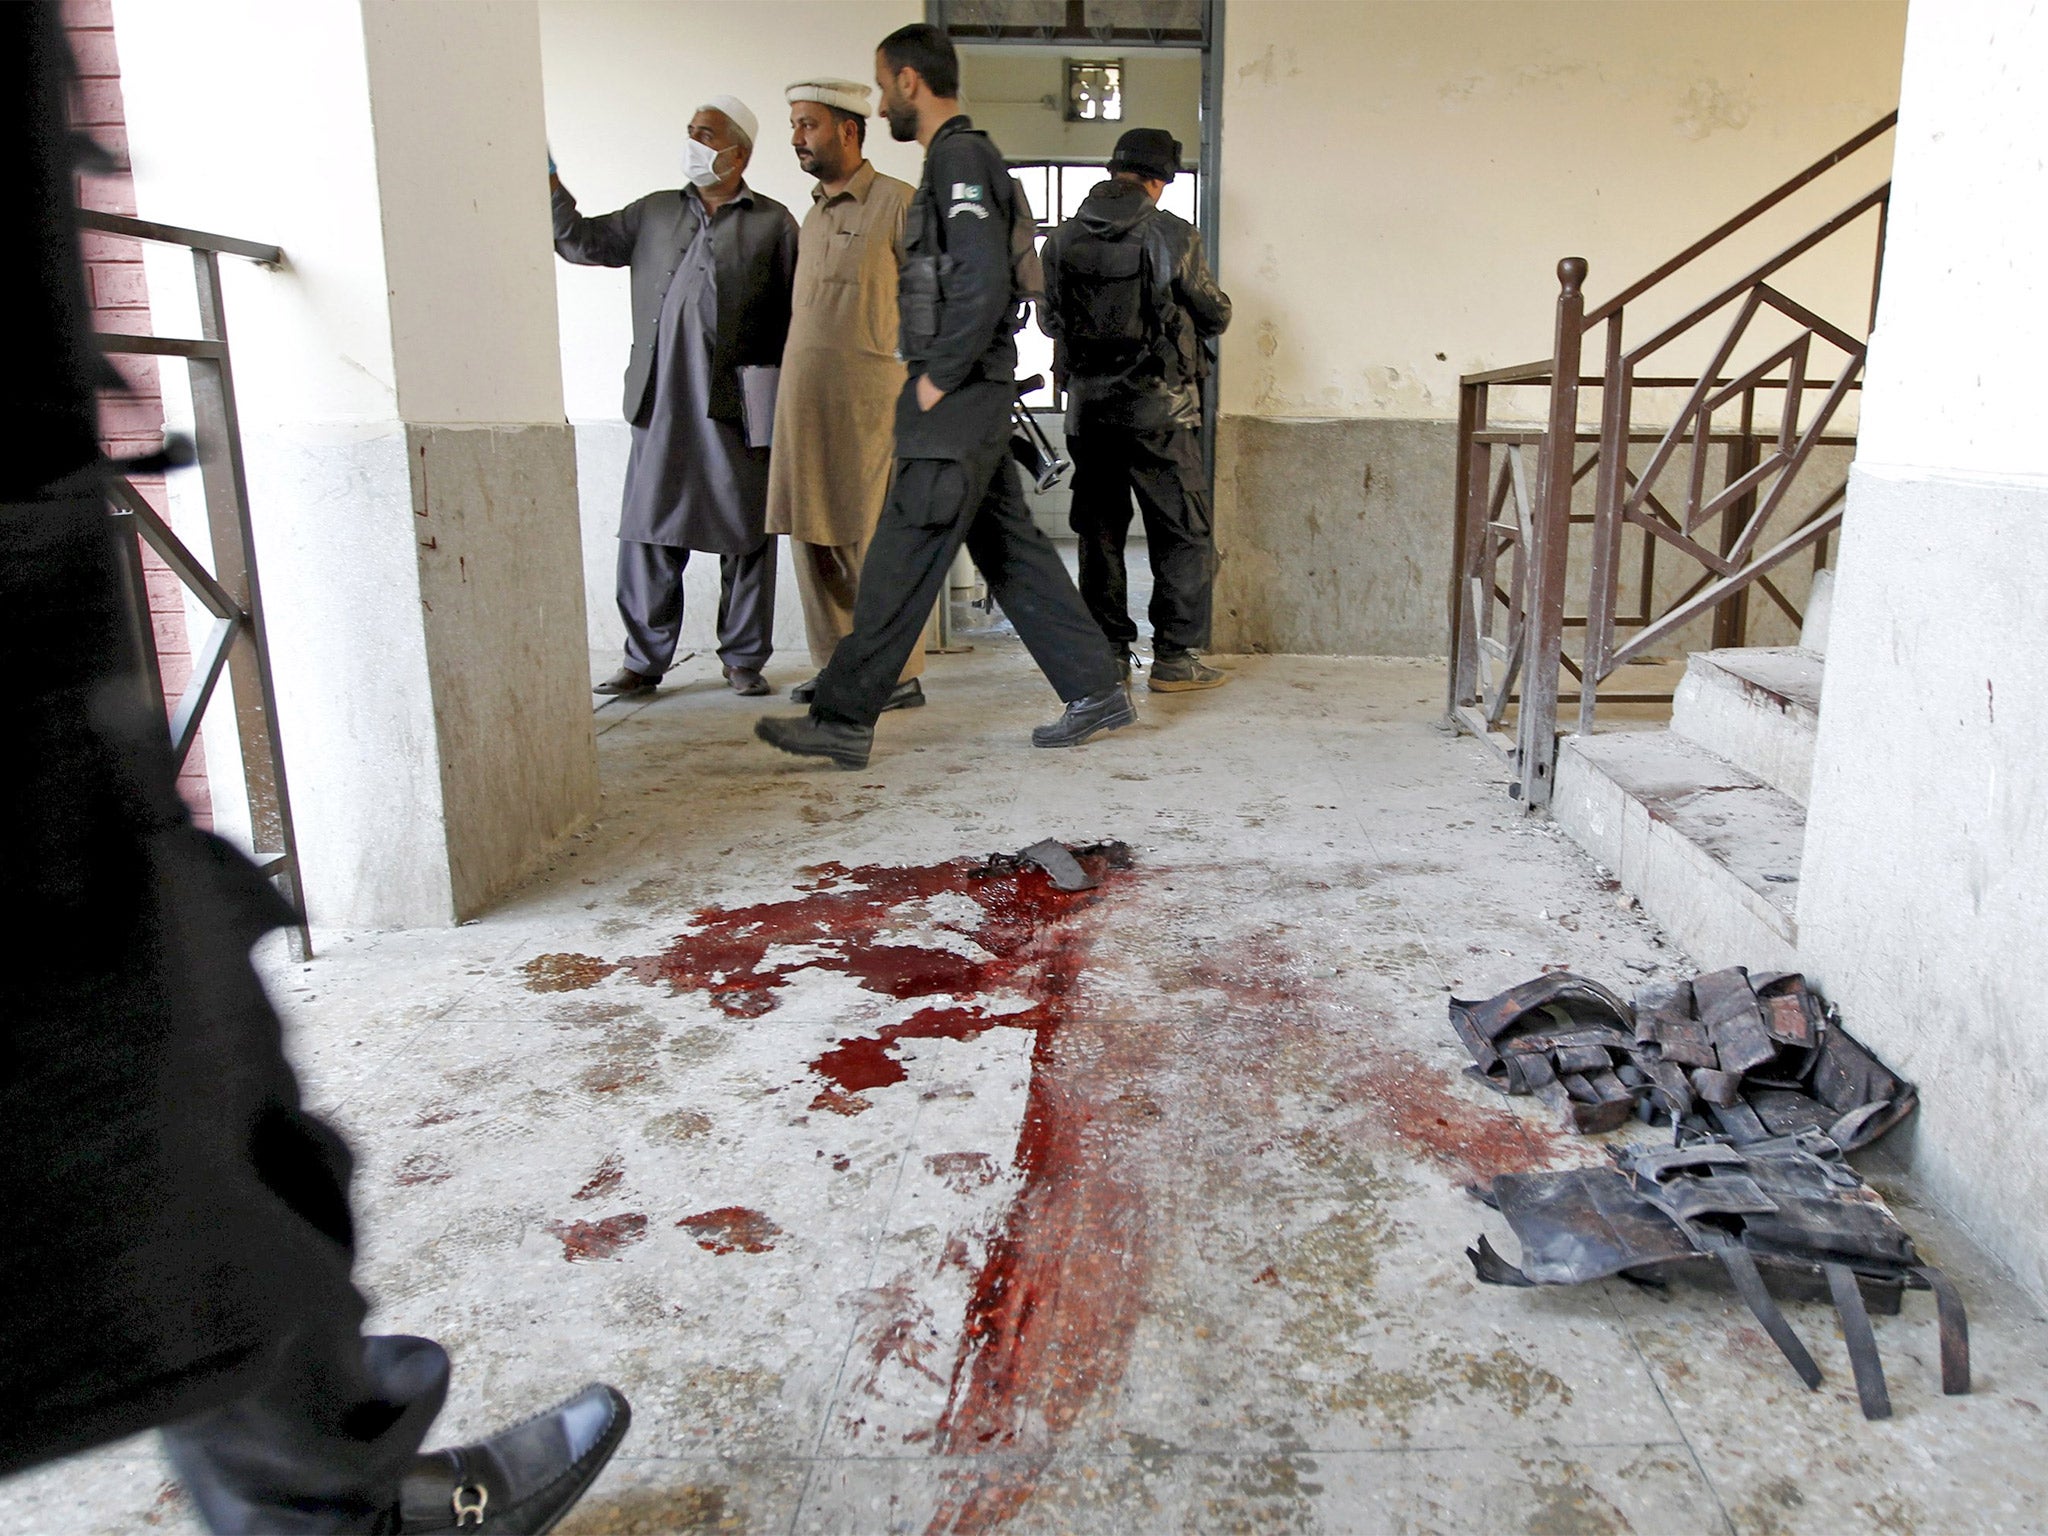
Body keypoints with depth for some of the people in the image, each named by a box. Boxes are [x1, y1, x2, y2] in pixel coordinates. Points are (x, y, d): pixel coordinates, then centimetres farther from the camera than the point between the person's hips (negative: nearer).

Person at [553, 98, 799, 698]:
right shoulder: (655, 212, 18)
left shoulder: (773, 223, 6)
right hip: (660, 406, 3)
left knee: (746, 539, 2)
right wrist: (551, 189, 0)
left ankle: (744, 659, 13)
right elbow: (585, 242, 16)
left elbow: (792, 314, 2)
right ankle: (644, 660, 13)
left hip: (735, 409, -3)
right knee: (648, 535, 3)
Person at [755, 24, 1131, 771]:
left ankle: (842, 720, -2)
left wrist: (938, 379, -16)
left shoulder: (960, 157, -11)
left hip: (956, 402, -10)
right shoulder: (960, 158, 20)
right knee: (1012, 551, 12)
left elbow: (982, 284, -22)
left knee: (900, 563, -7)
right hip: (970, 398, 10)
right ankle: (1097, 690, 18)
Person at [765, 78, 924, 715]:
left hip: (870, 398, -7)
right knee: (812, 535, 6)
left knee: (874, 540, -6)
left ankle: (899, 673, 3)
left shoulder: (900, 202, -3)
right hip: (804, 399, 7)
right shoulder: (813, 214, 19)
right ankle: (837, 664, 16)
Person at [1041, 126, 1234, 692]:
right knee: (1182, 532, 5)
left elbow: (1049, 321, 14)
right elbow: (1216, 316, -1)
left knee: (1099, 530, 11)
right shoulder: (1171, 236, -9)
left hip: (1088, 403, 4)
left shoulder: (1063, 239, 3)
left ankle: (1106, 653, 14)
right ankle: (1174, 657, 4)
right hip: (1159, 406, -4)